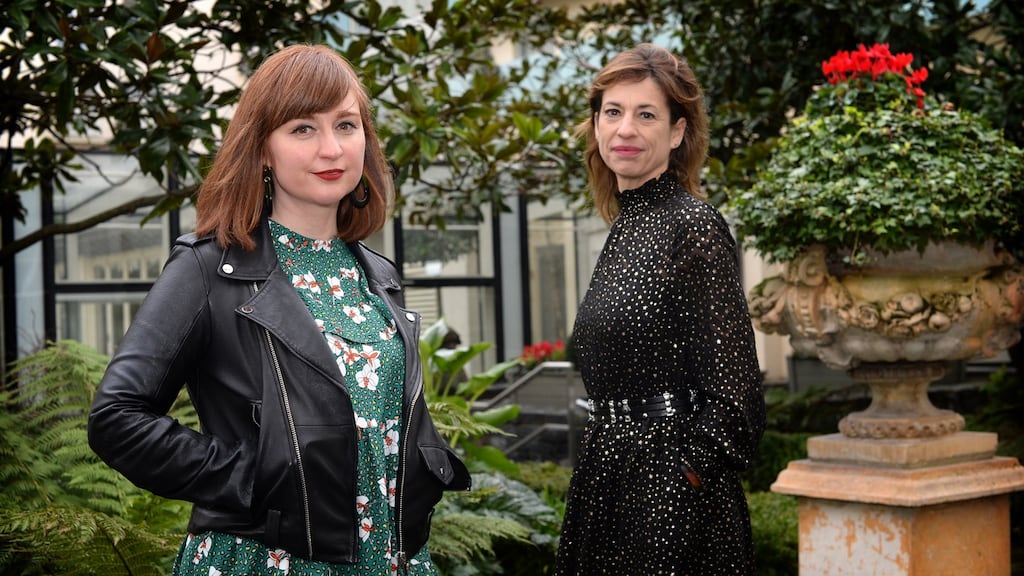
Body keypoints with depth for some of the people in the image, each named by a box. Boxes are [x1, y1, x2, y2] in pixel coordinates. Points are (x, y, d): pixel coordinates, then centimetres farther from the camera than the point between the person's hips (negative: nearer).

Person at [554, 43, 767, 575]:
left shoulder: (693, 225, -13)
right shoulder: (625, 224, 12)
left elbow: (731, 386, -16)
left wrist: (693, 470, -14)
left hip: (669, 487, -8)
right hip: (609, 478, 8)